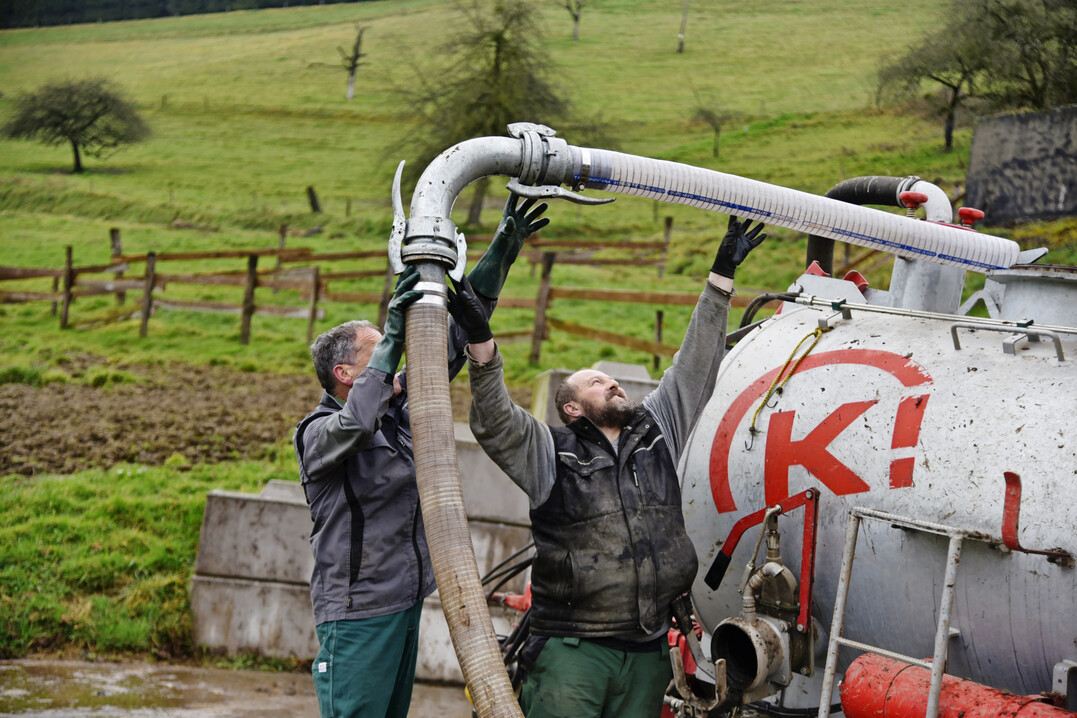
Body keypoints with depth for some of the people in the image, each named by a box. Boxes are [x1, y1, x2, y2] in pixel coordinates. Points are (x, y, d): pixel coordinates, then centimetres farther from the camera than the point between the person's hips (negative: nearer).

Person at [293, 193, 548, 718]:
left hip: (405, 607, 8)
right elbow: (355, 424, -36)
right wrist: (393, 336, -34)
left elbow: (451, 340, 12)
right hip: (358, 614, -8)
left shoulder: (399, 410, 9)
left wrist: (501, 254, 11)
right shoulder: (318, 433, -11)